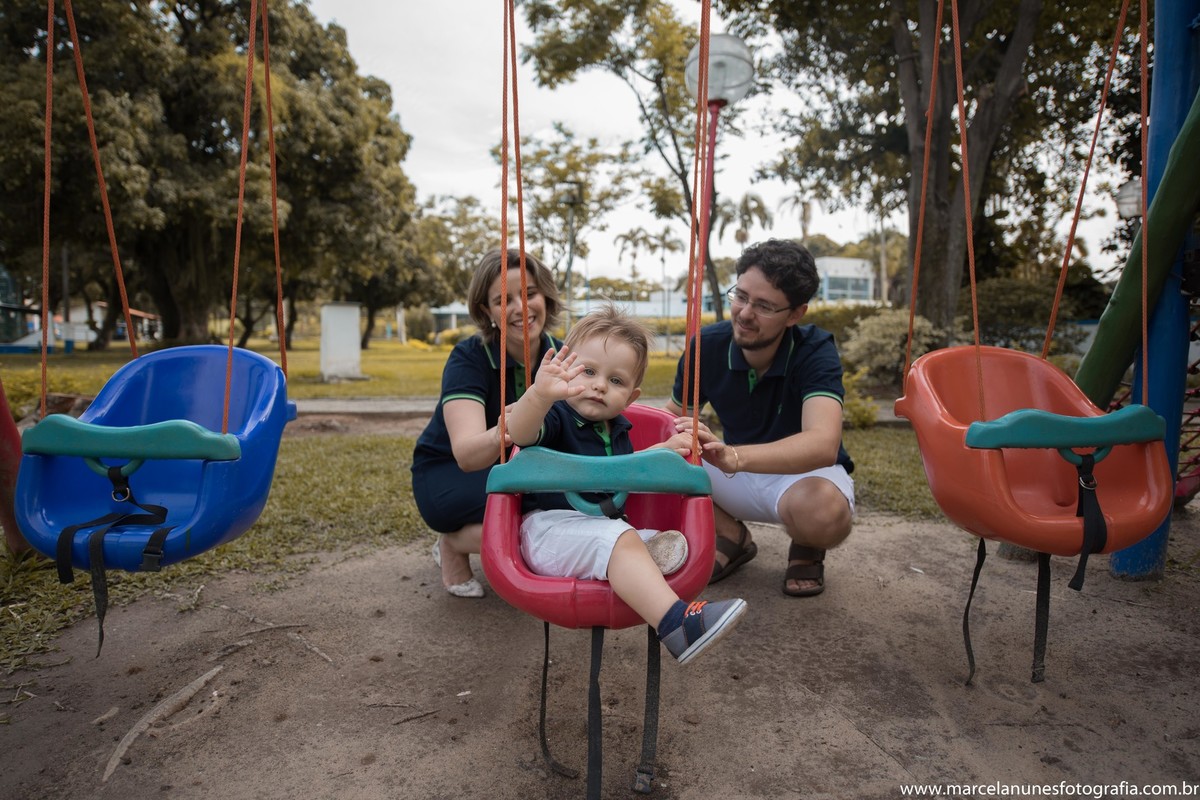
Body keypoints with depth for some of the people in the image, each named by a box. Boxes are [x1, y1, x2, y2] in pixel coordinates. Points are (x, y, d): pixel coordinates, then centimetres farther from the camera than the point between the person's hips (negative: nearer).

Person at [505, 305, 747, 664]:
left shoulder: (616, 429, 13)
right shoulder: (556, 418, -11)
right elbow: (520, 433, -35)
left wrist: (665, 448, 15)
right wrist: (540, 394, -55)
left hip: (604, 528, 9)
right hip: (549, 526, -9)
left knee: (673, 544, 1)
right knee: (620, 539, -34)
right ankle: (676, 624, -44)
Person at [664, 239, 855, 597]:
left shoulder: (815, 350, -25)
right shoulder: (707, 344, -15)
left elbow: (823, 445, -42)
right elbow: (673, 420, -3)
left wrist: (733, 456, -59)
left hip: (805, 472, -3)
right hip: (736, 475, 3)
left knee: (824, 510, -40)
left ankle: (808, 549, 1)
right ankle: (732, 537, 5)